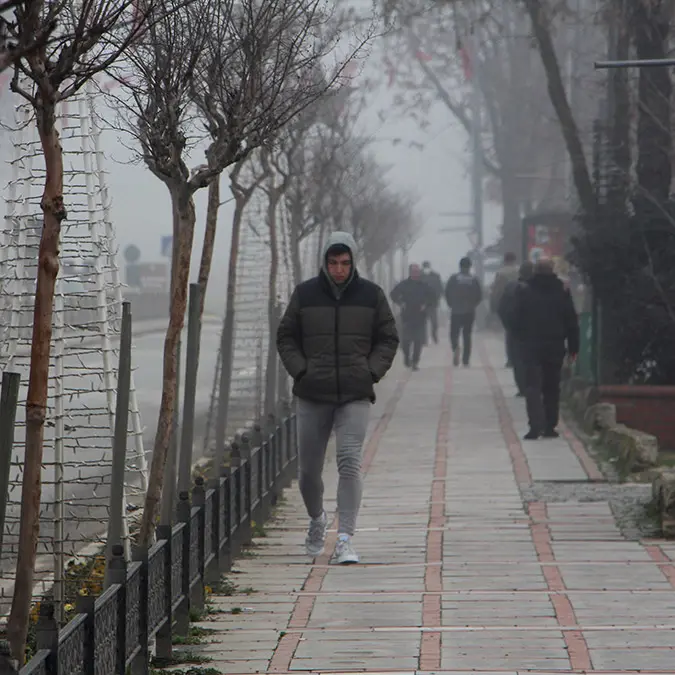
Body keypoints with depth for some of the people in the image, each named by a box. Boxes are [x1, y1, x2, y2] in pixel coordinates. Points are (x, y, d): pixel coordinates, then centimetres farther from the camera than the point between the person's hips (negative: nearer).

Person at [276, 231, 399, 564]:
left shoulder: (371, 295, 5)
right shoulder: (305, 294, 4)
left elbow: (388, 339, 11)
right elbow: (285, 337, 10)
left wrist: (371, 373, -3)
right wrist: (301, 371, -4)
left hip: (355, 396, -1)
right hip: (311, 397, 1)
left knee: (349, 461, -17)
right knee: (308, 468, 7)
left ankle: (345, 539, -19)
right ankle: (317, 519, 37)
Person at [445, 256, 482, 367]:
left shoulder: (453, 279, -5)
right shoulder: (474, 280, -2)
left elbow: (447, 293, -5)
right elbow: (479, 296, -1)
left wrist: (451, 304, 10)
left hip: (456, 312, -1)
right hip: (469, 312, 2)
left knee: (454, 333, 8)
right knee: (467, 335, 9)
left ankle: (456, 348, -24)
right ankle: (466, 360, 6)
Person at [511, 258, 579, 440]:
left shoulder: (524, 290, -3)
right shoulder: (562, 291, -1)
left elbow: (517, 319, 0)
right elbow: (571, 321, 1)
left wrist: (521, 339, 12)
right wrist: (573, 347, 6)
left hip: (532, 345, -2)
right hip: (555, 346, 2)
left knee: (532, 386, -3)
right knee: (552, 387, 12)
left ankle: (535, 426, -18)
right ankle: (549, 427, 13)